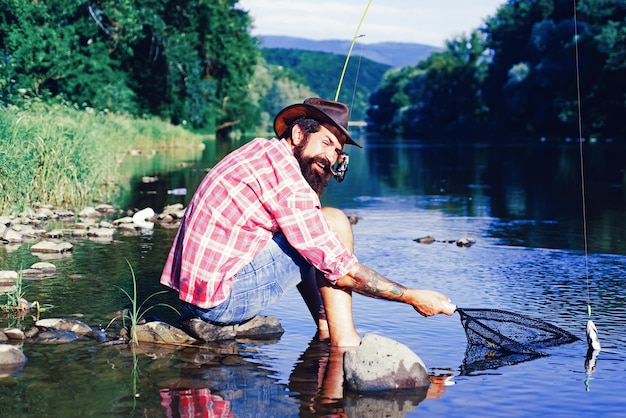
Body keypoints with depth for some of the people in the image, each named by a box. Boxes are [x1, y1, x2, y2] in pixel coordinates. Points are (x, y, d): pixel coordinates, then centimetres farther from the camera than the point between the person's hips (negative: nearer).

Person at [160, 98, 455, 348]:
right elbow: (341, 271, -15)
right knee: (335, 222, -6)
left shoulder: (261, 148, 12)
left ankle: (326, 329, 19)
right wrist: (412, 297, -8)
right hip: (225, 298, -10)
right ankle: (343, 341, -5)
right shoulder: (285, 177, -16)